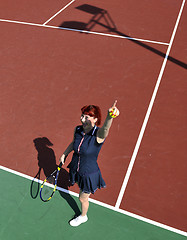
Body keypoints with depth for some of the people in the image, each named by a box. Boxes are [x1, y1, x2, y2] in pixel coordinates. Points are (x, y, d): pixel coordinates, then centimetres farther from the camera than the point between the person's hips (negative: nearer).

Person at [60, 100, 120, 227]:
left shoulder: (99, 134, -31)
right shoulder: (78, 130, -13)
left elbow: (106, 128, -56)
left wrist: (109, 117, -77)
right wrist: (64, 154, 18)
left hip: (89, 173, -4)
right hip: (76, 168, 5)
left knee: (83, 198, 18)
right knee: (82, 187, 33)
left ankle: (83, 216, 51)